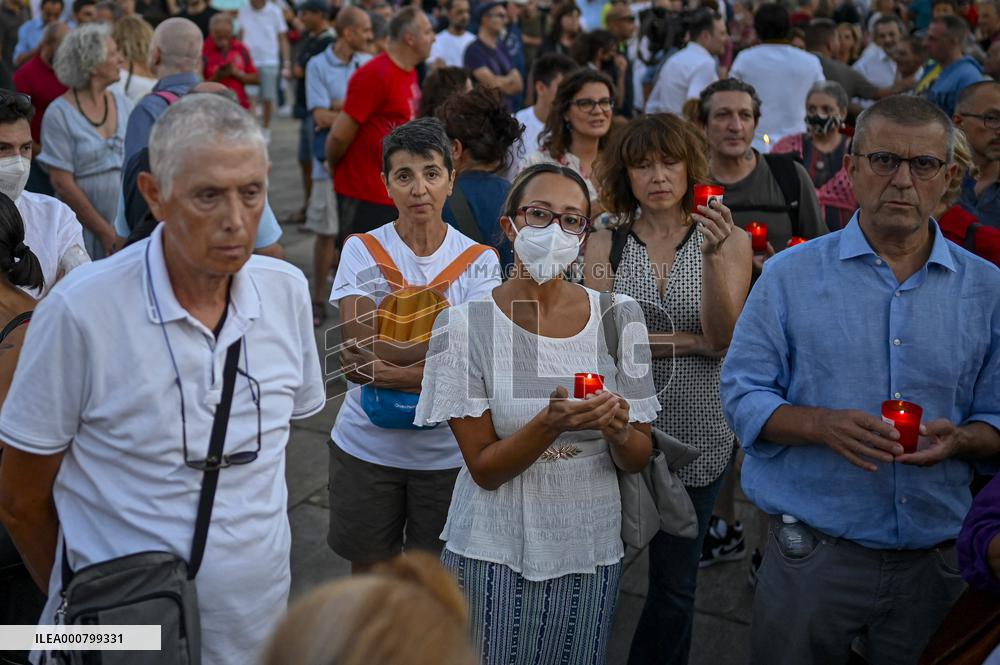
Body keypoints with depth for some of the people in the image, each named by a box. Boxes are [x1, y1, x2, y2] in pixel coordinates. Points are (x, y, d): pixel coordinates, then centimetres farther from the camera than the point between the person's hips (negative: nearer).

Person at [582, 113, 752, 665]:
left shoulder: (728, 240, -2)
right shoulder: (604, 245, -1)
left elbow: (725, 338, -13)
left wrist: (712, 256, -26)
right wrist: (690, 340, -13)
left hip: (695, 434, 0)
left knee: (675, 581, 16)